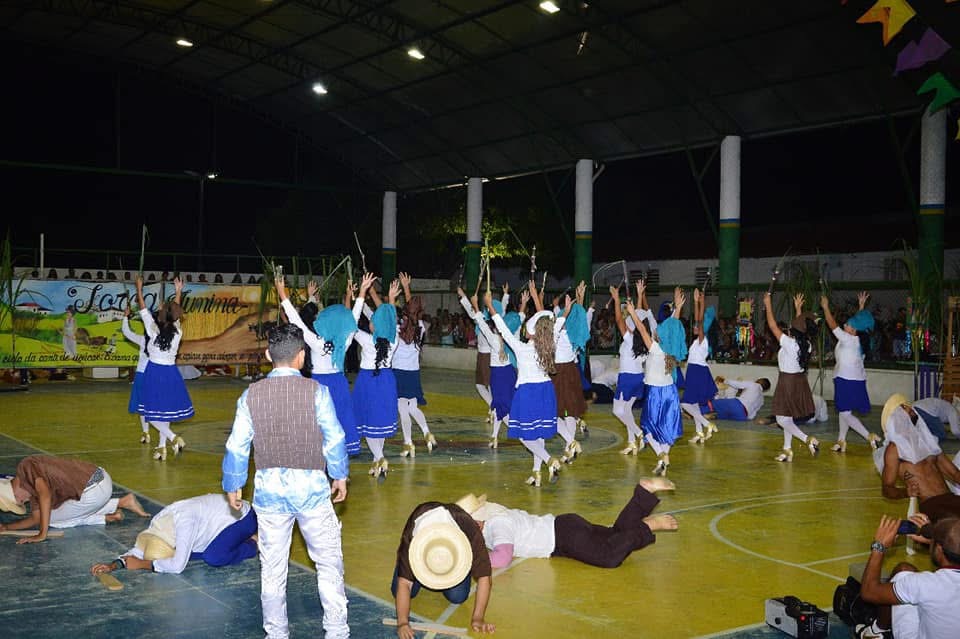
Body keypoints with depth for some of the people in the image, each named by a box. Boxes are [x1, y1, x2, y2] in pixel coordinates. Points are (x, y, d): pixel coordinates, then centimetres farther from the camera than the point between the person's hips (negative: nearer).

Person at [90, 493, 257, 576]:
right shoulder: (157, 522, -12)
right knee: (189, 552, -2)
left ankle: (252, 544, -3)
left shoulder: (184, 521, -37)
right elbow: (139, 549, -3)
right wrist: (114, 565, -20)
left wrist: (141, 564, -27)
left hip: (242, 516, -9)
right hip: (219, 510, 9)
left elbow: (178, 566, -35)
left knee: (214, 558, -28)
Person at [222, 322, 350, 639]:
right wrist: (340, 476, 9)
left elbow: (237, 445, 0)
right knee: (329, 561, 11)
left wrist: (233, 485, 13)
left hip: (269, 489, 2)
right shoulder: (316, 391, -9)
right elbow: (334, 438, -6)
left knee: (272, 566, 14)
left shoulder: (251, 394, -2)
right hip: (311, 487, -2)